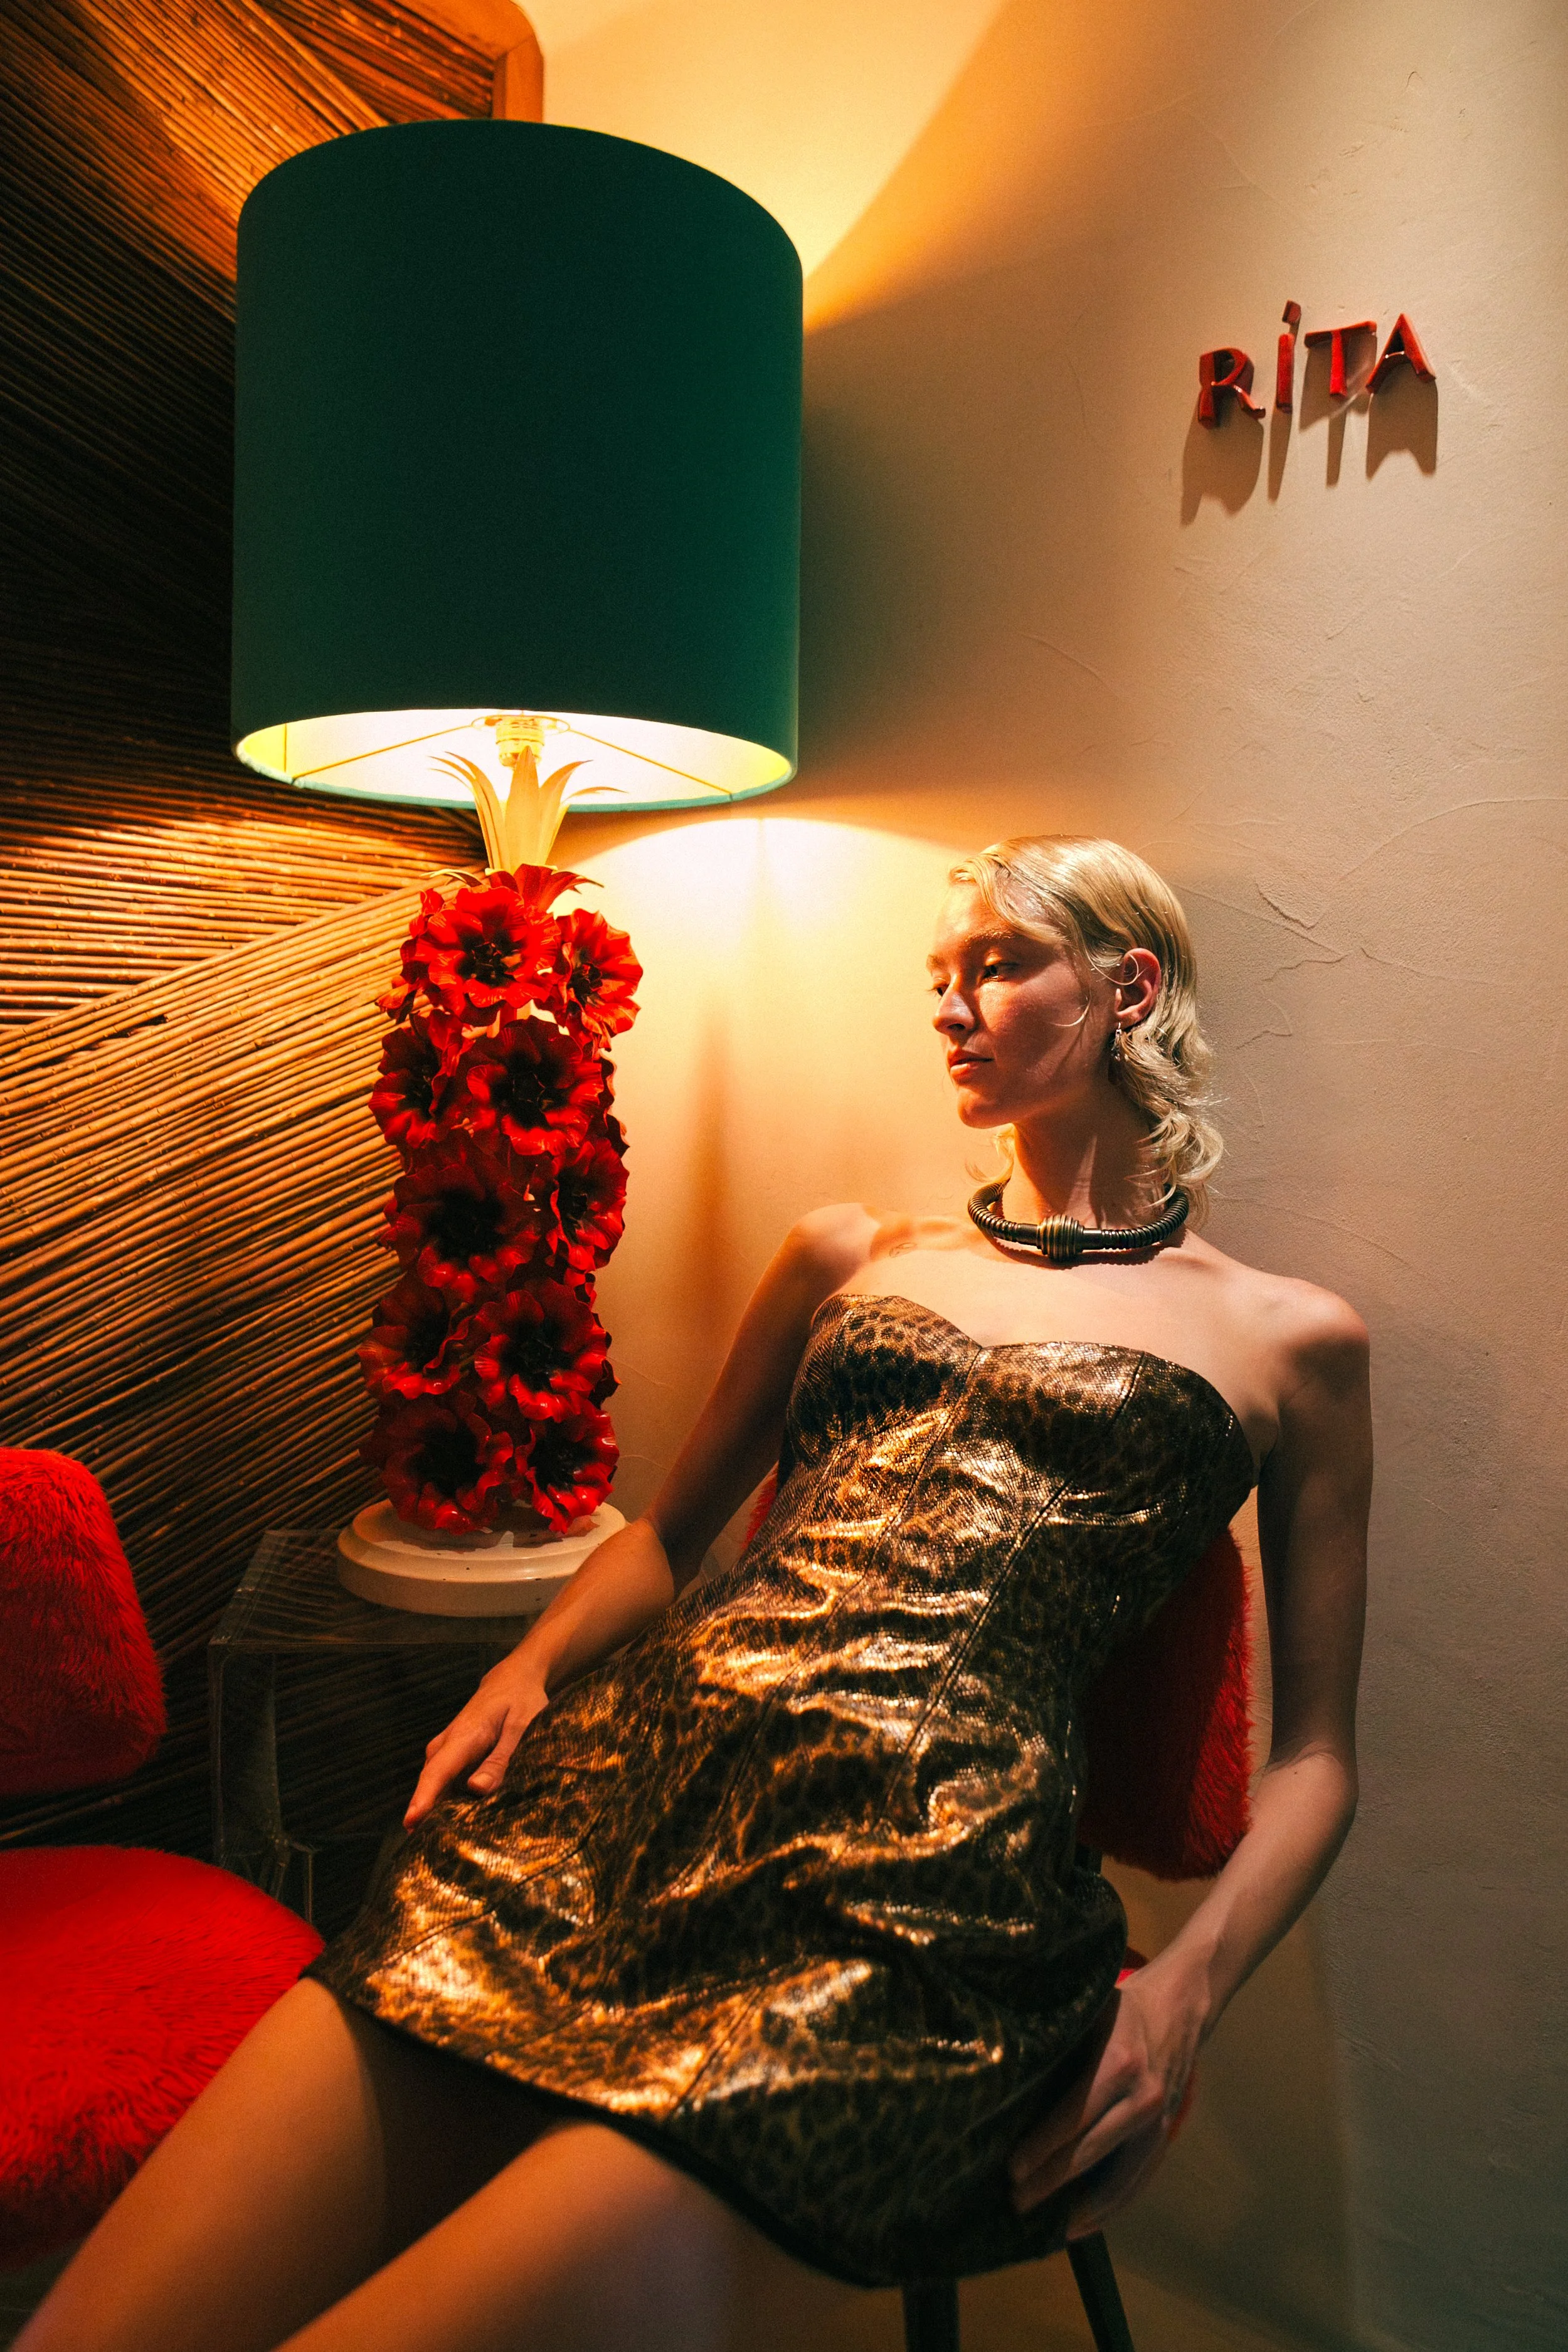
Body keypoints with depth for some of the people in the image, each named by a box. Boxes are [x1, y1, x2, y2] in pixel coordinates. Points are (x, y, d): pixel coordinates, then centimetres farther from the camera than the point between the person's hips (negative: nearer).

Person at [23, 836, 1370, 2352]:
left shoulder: (1289, 1342, 12)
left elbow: (1313, 1751, 12)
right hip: (623, 1775, 4)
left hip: (918, 1883, -3)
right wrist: (530, 1666, 9)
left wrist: (1183, 1997, -4)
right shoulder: (849, 1257, 21)